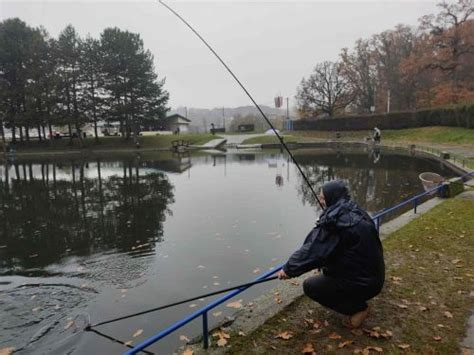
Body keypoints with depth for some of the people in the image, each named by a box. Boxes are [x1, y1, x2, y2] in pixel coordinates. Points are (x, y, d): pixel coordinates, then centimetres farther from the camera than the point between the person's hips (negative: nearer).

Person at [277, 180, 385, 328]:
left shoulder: (335, 220, -22)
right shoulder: (357, 213, 5)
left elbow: (312, 251, -21)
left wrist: (289, 269, -8)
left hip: (361, 284, -9)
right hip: (375, 277, 9)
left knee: (310, 286, 1)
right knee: (327, 265, 22)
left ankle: (357, 308, 3)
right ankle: (356, 300, 20)